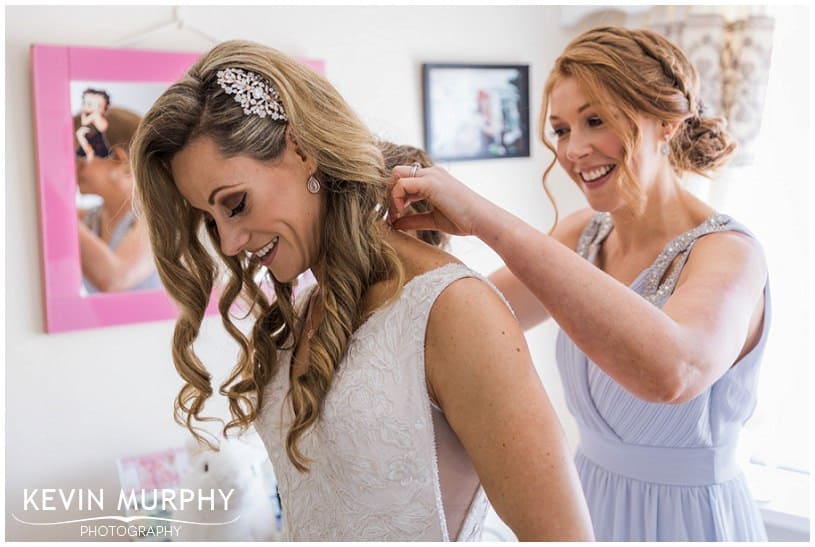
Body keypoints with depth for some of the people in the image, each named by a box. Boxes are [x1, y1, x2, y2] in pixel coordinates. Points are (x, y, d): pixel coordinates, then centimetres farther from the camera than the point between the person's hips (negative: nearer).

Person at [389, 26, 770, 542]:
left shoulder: (728, 250, -22)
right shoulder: (586, 233, -2)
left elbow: (672, 370, -44)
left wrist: (488, 219, -44)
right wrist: (414, 231, -22)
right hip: (588, 499, 6)